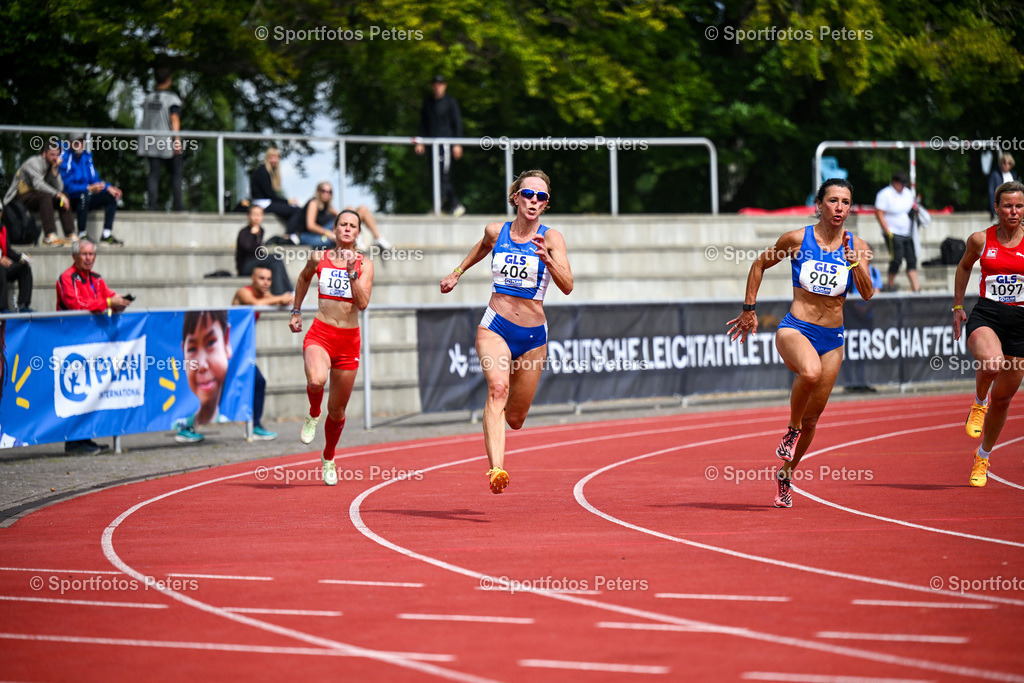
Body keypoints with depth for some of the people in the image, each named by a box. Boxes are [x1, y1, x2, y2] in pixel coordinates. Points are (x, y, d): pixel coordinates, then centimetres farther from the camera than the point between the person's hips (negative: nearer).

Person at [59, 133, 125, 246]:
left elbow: (95, 180, 12)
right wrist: (89, 188, -30)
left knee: (112, 196, -1)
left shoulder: (87, 157, 9)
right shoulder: (66, 160, -14)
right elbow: (67, 187, -22)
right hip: (71, 201, -8)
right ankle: (81, 235, -33)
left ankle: (106, 235, -5)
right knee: (85, 194, -37)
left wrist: (108, 187, -6)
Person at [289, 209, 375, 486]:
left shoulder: (364, 264, 1)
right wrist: (296, 311, 27)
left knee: (337, 410, 9)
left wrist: (351, 272, -20)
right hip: (320, 335, -1)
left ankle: (328, 458, 35)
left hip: (349, 340, 1)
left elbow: (363, 303, -12)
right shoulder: (320, 258, 3)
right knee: (316, 381, -35)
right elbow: (304, 279, 25)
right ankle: (313, 414, 0)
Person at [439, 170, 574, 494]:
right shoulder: (496, 232, 3)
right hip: (495, 327, 0)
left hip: (532, 336, 0)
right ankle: (496, 469, -43)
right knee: (498, 388, -29)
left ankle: (495, 414, 51)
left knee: (514, 418, 10)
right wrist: (457, 272, 33)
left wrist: (547, 260, -34)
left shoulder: (551, 237, -6)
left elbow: (567, 286, -18)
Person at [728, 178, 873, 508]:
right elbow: (760, 265, 10)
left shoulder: (857, 246, 2)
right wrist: (749, 309, 9)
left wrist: (852, 258, -21)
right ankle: (792, 428, -11)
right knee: (810, 372, -37)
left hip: (832, 338, 4)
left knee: (812, 418, 9)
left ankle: (786, 475, 31)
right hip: (795, 329, -3)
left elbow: (867, 293, -7)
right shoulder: (797, 239, -4)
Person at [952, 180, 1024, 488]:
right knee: (992, 363, -36)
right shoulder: (980, 240, 1)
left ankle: (983, 457, 30)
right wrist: (958, 306, 18)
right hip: (985, 315, -1)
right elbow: (964, 267, 20)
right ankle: (979, 402, -1)